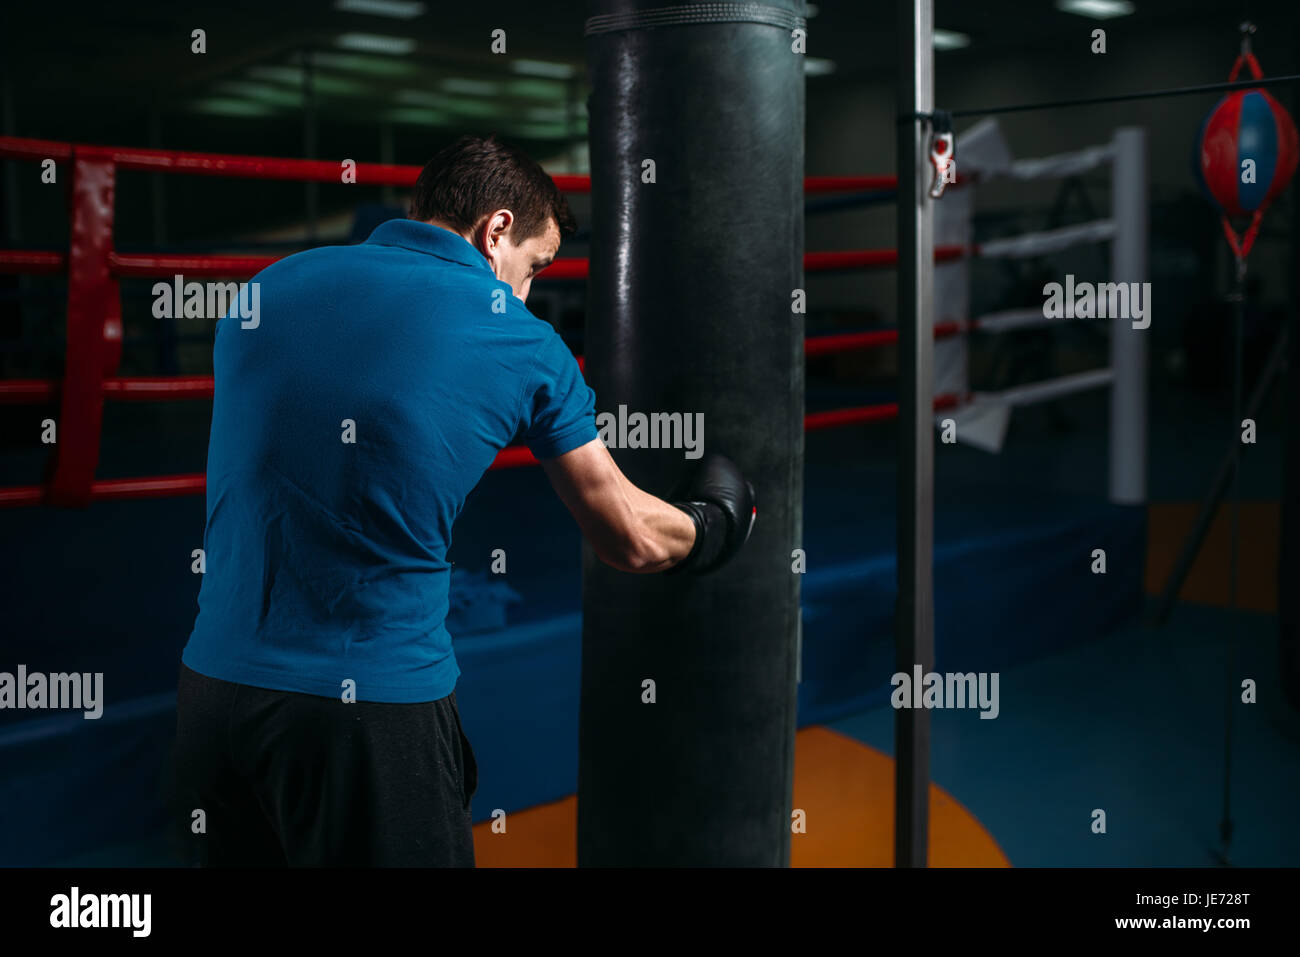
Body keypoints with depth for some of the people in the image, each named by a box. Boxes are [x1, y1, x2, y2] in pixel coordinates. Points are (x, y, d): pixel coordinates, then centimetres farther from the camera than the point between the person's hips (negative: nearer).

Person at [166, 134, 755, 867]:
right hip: (376, 707, -4)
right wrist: (709, 525, 26)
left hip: (214, 687, 5)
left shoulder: (268, 286, 8)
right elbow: (634, 542, 5)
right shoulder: (520, 343, -3)